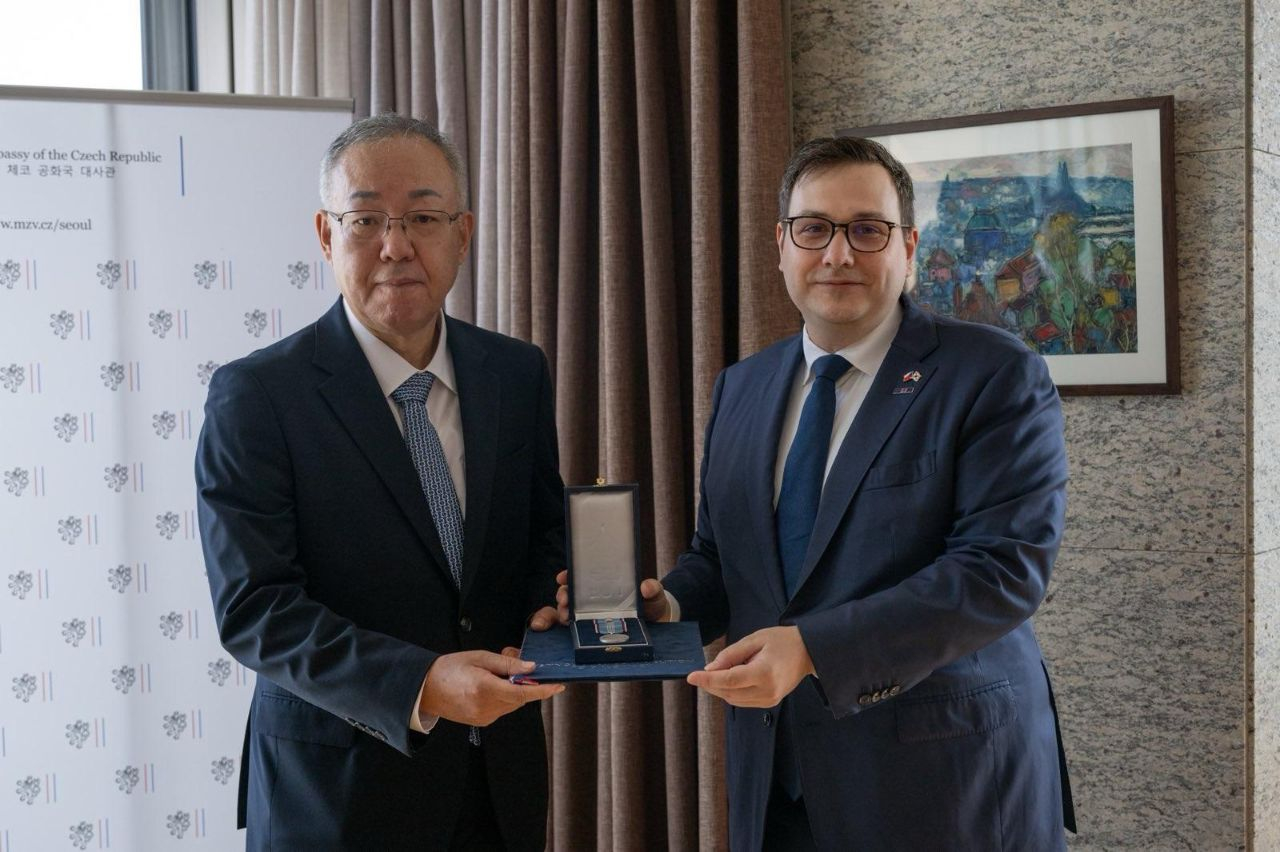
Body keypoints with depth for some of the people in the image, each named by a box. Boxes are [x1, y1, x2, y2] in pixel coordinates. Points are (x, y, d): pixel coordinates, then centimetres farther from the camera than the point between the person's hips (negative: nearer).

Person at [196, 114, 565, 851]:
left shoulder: (520, 373, 2)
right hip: (337, 788, -4)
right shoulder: (255, 396, -12)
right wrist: (420, 685, -29)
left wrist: (543, 609, -9)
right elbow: (252, 606, -17)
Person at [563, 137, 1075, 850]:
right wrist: (669, 603, -7)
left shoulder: (996, 376, -10)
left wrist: (814, 648, -27)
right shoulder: (740, 388, 10)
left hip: (943, 783, -5)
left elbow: (1006, 565, -20)